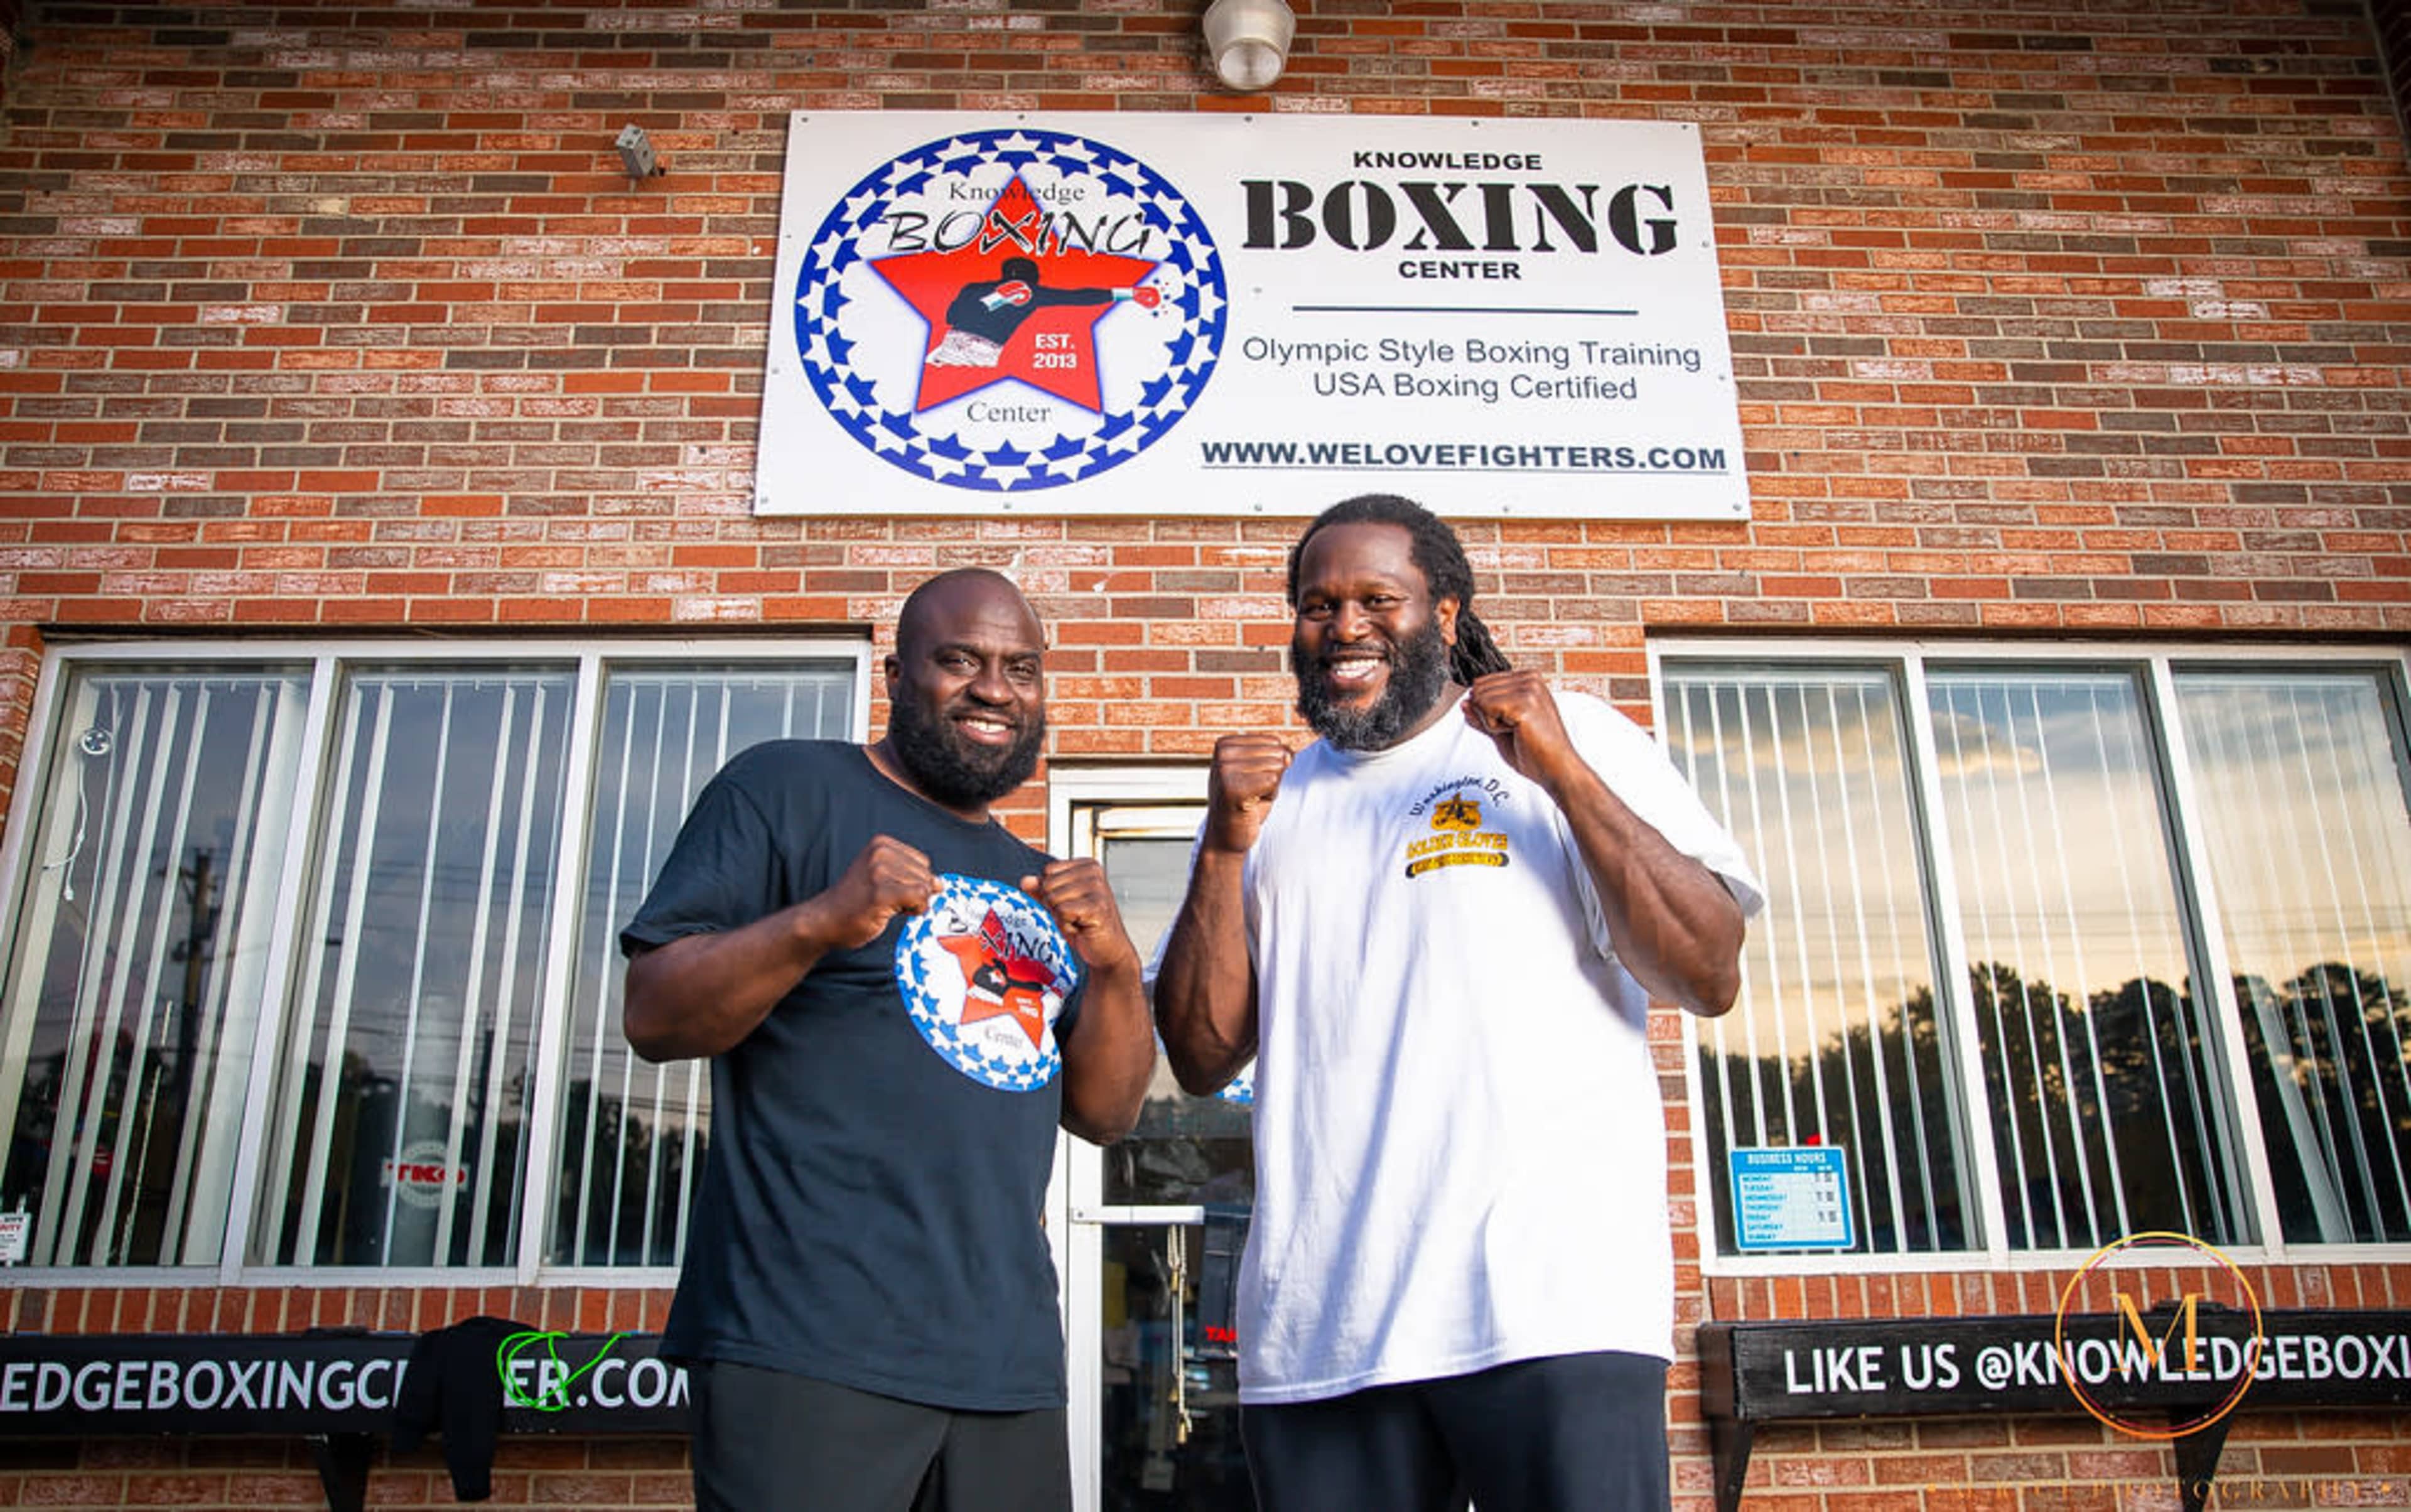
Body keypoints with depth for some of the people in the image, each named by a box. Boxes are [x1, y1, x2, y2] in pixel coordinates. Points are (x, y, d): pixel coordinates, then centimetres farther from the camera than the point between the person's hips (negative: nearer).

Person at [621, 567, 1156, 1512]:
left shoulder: (1038, 884, 19)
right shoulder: (786, 789, 2)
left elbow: (1105, 1114, 13)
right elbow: (654, 1018, -5)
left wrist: (1115, 965, -5)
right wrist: (820, 922, -21)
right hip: (807, 1350, -5)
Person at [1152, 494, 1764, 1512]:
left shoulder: (1574, 739, 7)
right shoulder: (1269, 797, 15)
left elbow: (1711, 978, -3)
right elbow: (1204, 1059, 10)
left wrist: (1564, 776, -11)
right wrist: (1225, 852, -2)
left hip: (1549, 1302, -3)